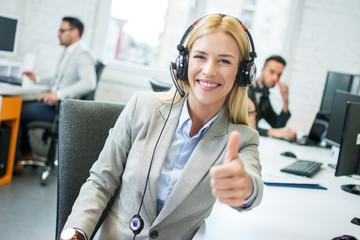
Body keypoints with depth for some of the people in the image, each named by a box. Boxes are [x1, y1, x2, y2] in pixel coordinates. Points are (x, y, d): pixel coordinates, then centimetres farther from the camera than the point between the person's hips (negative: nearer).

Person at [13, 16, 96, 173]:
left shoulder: (82, 54, -15)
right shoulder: (68, 52, 17)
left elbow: (89, 83, -32)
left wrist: (59, 94, -37)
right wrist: (38, 79, 22)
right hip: (54, 102, 10)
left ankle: (13, 162, 2)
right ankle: (26, 153, 20)